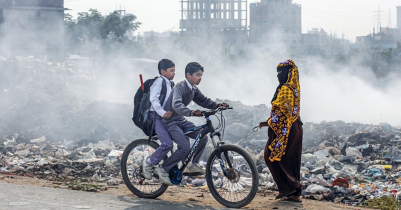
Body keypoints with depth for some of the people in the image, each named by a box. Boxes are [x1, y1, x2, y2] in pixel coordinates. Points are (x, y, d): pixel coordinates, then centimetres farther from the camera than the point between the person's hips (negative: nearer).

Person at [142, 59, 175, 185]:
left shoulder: (171, 84, 21)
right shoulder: (159, 81, -7)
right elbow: (153, 99, -19)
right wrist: (163, 113, -28)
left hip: (168, 117, 9)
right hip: (157, 117, -9)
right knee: (168, 144, -23)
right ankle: (149, 162, -3)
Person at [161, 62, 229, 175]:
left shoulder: (194, 89, 5)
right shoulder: (180, 87, -23)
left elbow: (204, 101, 15)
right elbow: (176, 105, -40)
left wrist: (217, 105, -4)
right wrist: (190, 112, -57)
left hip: (181, 120, 9)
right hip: (170, 121, -9)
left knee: (203, 137, -2)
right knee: (185, 147, -22)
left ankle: (192, 165, 12)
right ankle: (163, 169, -7)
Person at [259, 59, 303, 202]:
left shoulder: (285, 89, -15)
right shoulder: (294, 88, 14)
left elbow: (280, 112, -20)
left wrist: (268, 123, -9)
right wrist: (270, 121, 18)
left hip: (284, 129, -9)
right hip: (295, 128, 9)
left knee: (271, 155, 1)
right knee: (291, 161, 10)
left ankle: (286, 187, -4)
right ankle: (295, 194, 11)